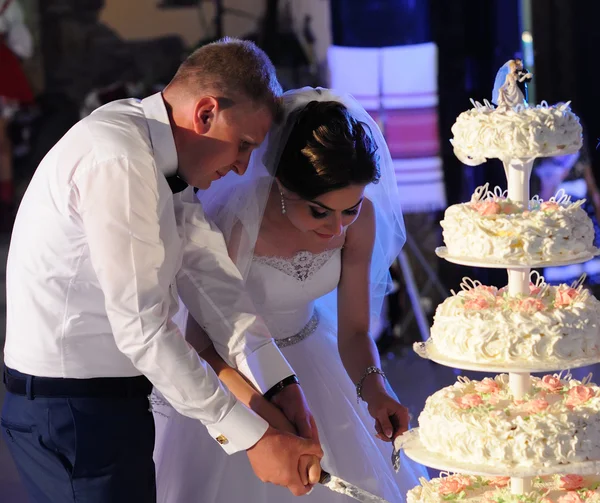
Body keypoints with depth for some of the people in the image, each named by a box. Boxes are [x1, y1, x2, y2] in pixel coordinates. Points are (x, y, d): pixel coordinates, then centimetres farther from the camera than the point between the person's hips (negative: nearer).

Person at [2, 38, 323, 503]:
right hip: (72, 409, -9)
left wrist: (280, 384, -6)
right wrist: (250, 435, -21)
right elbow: (142, 328, -24)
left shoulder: (156, 155, 8)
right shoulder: (118, 161, -22)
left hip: (104, 396, 9)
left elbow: (207, 272, 2)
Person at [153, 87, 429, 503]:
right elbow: (201, 339, -25)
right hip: (225, 364, -4)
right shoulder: (235, 221, -34)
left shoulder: (361, 218, -22)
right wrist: (261, 407, -40)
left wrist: (372, 386, -33)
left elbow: (354, 329, -12)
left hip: (307, 356, 4)